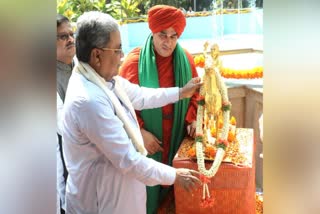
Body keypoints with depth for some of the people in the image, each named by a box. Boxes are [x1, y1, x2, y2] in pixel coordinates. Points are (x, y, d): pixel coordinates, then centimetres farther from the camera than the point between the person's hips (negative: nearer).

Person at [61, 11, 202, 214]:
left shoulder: (104, 78, -4)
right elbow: (127, 160, -28)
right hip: (101, 198, -8)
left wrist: (181, 92, 17)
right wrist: (174, 176, -18)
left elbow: (140, 96, 13)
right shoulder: (89, 100, -33)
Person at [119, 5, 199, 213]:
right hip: (147, 138, -3)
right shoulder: (134, 62, -14)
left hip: (177, 136, 3)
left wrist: (192, 119, -6)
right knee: (149, 183, 11)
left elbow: (195, 92, 8)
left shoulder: (185, 59, -3)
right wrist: (141, 132, -17)